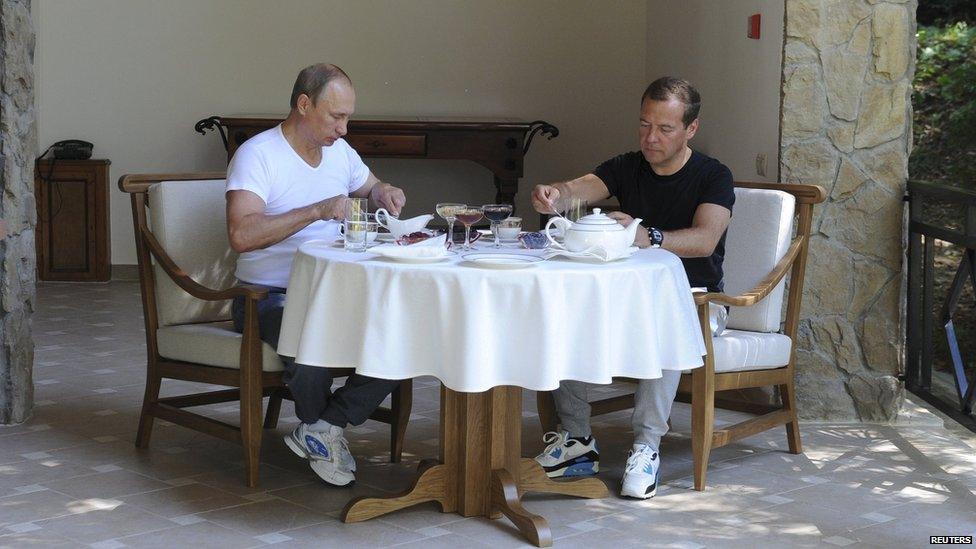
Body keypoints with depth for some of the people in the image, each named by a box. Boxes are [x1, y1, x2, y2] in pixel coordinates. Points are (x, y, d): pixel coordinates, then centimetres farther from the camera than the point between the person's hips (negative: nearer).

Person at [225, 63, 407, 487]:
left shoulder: (339, 151, 12)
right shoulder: (257, 155, -12)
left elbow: (371, 188, 34)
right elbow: (242, 235, -27)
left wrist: (385, 195, 8)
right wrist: (317, 210, -29)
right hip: (269, 295, -7)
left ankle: (321, 431, -13)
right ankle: (320, 429, -6)